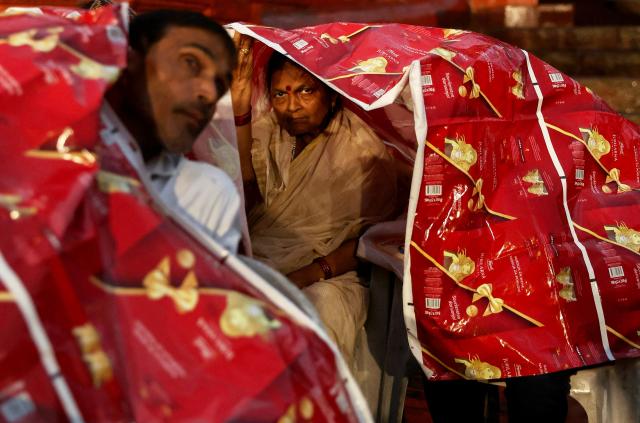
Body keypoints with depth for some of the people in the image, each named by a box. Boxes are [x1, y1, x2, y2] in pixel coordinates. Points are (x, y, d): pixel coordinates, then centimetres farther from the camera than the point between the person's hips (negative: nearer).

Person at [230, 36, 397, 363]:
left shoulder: (361, 149, -1)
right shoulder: (264, 132, 11)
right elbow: (247, 198, -8)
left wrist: (312, 274, -19)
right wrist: (240, 112, -16)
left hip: (328, 277, -3)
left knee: (320, 304, -37)